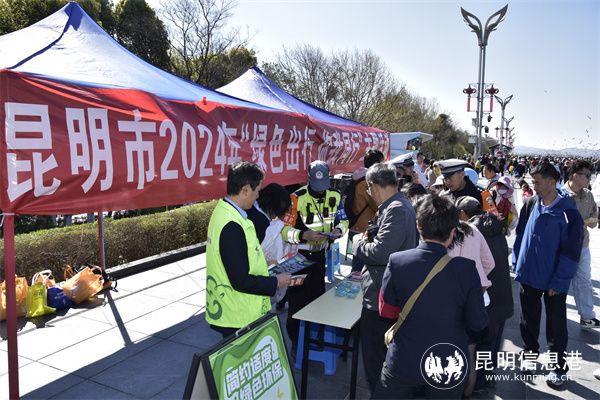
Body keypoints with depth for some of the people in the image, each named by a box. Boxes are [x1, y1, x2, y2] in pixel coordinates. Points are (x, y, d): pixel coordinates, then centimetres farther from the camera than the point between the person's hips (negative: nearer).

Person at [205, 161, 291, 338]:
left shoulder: (223, 211, 3)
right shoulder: (232, 227, -28)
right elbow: (241, 282, -25)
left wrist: (261, 262, 14)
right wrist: (276, 282, -14)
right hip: (238, 318, -9)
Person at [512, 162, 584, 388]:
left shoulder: (568, 213, -16)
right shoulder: (530, 205, -4)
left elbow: (571, 251, -14)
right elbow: (520, 235, 6)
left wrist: (559, 281, -14)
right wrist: (517, 264, 4)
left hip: (554, 281, -4)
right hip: (528, 276, 4)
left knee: (556, 325, 11)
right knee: (529, 319, 18)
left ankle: (558, 366, 28)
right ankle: (530, 352, 39)